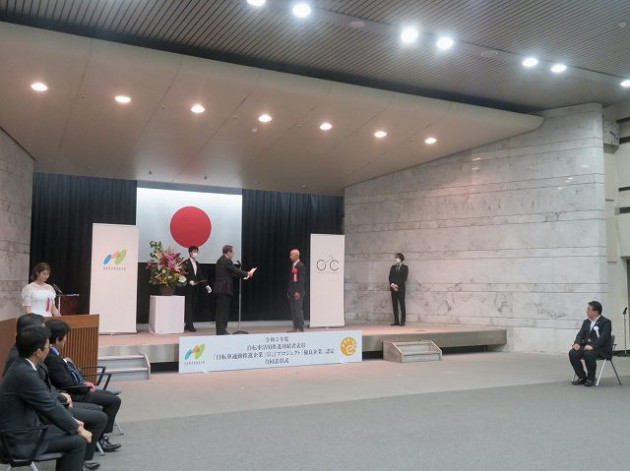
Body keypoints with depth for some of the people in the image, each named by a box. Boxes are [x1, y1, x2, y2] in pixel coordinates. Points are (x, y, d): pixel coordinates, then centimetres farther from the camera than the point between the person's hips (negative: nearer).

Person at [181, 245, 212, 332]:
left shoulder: (197, 263, 16)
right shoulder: (185, 263, -7)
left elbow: (200, 275, 14)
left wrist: (206, 285, 6)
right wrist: (189, 281, -26)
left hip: (195, 289, 7)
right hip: (188, 288, -7)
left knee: (193, 308, 7)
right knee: (188, 307, -5)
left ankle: (188, 325, 12)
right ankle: (189, 326, -5)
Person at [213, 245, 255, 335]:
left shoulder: (221, 260, 17)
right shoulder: (227, 261, -14)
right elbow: (236, 270, -13)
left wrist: (244, 275, 15)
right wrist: (248, 273, 0)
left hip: (220, 288, 10)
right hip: (224, 289, -10)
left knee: (221, 310, 11)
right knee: (223, 310, -6)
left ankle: (221, 330, 15)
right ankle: (221, 331, -4)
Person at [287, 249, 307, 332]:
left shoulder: (300, 266, -11)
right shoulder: (292, 266, 16)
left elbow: (302, 280, -16)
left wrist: (298, 292, -20)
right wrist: (288, 291, 15)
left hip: (298, 292, -9)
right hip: (292, 292, 9)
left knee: (298, 309, -6)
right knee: (293, 310, 10)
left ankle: (300, 328, 0)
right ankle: (295, 327, 16)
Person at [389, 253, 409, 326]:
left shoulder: (405, 267, 3)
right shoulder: (393, 267, 16)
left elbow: (404, 278, -6)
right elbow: (390, 277, 9)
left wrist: (397, 285, -15)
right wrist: (392, 284, -9)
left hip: (400, 288, -4)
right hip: (393, 288, 4)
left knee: (402, 305, -4)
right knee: (395, 305, 3)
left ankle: (402, 321, -2)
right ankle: (396, 321, 6)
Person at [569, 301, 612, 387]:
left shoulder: (605, 322, -5)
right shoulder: (586, 322, 17)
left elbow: (603, 337, -18)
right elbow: (581, 334, 10)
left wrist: (592, 346, -32)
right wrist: (577, 343, -13)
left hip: (601, 348, -6)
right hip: (587, 346, 6)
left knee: (588, 354, -37)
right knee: (572, 353, -21)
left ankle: (591, 379, -16)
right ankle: (582, 377, -6)